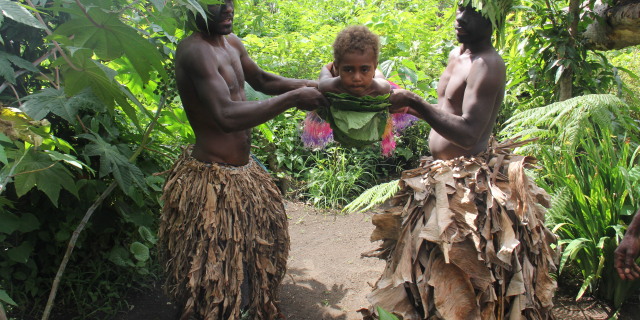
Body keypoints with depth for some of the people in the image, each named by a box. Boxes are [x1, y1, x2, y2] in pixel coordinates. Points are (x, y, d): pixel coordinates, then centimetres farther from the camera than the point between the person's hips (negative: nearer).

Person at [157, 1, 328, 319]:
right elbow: (227, 116, -35)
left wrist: (313, 85, 7)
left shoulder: (232, 42, 7)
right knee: (214, 273, 4)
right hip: (212, 182, -10)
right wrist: (293, 98, -27)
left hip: (242, 170, 10)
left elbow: (262, 80, 21)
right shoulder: (194, 51, -22)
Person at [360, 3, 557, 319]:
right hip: (443, 173, 10)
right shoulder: (457, 54, 10)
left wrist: (416, 103, -27)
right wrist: (411, 106, 3)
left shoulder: (487, 65, -19)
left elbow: (468, 134, -29)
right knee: (431, 258, 21)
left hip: (469, 181, -9)